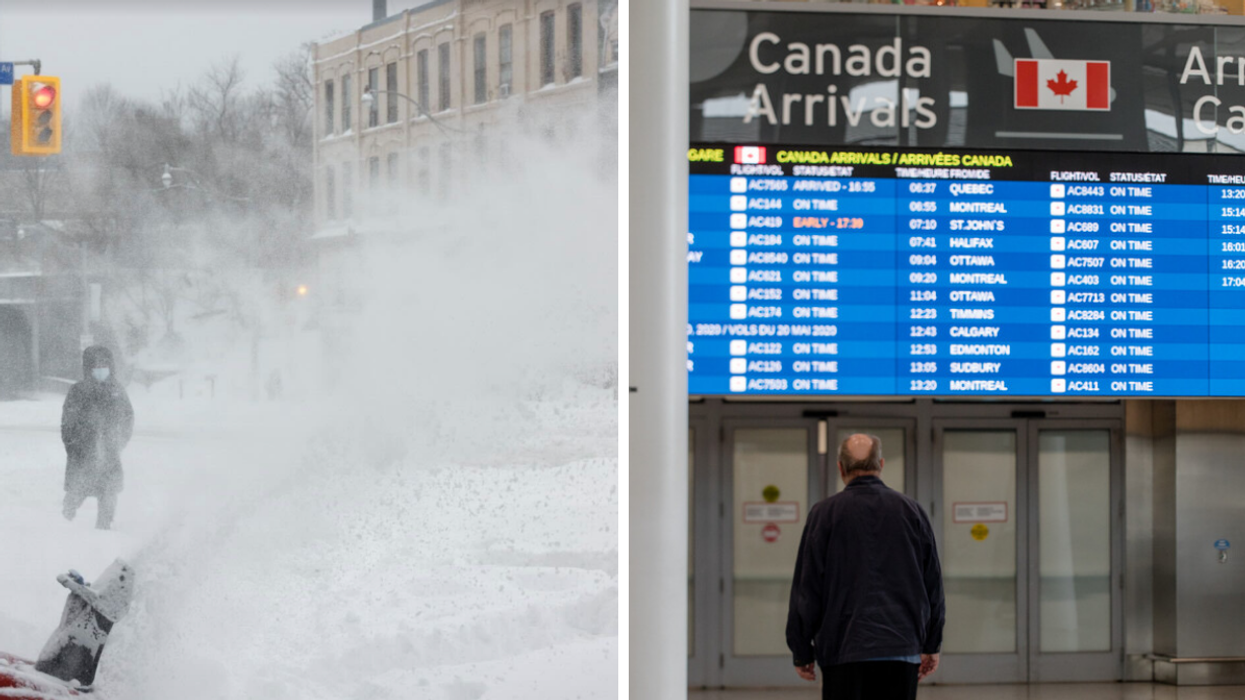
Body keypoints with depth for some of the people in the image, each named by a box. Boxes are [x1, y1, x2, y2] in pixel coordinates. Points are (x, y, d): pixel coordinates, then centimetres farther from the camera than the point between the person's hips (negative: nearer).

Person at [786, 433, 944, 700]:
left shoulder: (824, 514, -1)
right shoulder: (911, 511, 7)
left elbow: (806, 590, 0)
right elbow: (933, 584, 12)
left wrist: (802, 652, 7)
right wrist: (931, 645, 21)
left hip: (844, 650, -2)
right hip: (902, 647, 2)